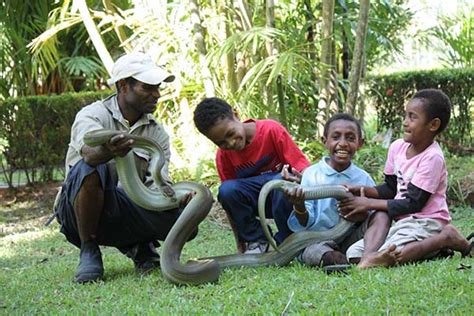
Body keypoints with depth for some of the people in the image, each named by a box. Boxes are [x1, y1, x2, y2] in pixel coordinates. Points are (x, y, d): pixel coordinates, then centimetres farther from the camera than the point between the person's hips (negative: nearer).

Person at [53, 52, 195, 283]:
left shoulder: (157, 133, 6)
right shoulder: (93, 115, -10)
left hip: (127, 214, 4)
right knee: (89, 168, -35)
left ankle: (138, 245, 9)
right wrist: (108, 151, -59)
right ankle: (89, 251, -17)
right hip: (78, 212, -4)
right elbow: (90, 152, -34)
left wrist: (178, 197, -29)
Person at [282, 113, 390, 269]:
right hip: (317, 241, -2)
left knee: (382, 216, -17)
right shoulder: (311, 174, 1)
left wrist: (363, 215, -18)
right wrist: (299, 207, -23)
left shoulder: (363, 178, 7)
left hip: (350, 240, 3)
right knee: (313, 251, -33)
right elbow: (304, 224, -1)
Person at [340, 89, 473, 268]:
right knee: (353, 253, -6)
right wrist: (363, 191, -1)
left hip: (426, 222, -9)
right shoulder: (397, 147, 7)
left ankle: (445, 239, -13)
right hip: (402, 223, 9)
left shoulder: (432, 157, -15)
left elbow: (413, 204, -17)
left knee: (387, 257, -32)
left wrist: (369, 203, -13)